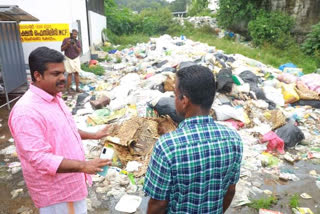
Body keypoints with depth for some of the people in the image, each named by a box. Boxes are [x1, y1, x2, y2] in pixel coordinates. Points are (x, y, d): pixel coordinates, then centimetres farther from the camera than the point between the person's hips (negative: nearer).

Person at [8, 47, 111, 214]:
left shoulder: (54, 98, 3)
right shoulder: (26, 112, -28)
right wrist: (83, 166, -36)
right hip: (55, 191, -9)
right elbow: (39, 159, -31)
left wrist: (92, 135, 15)